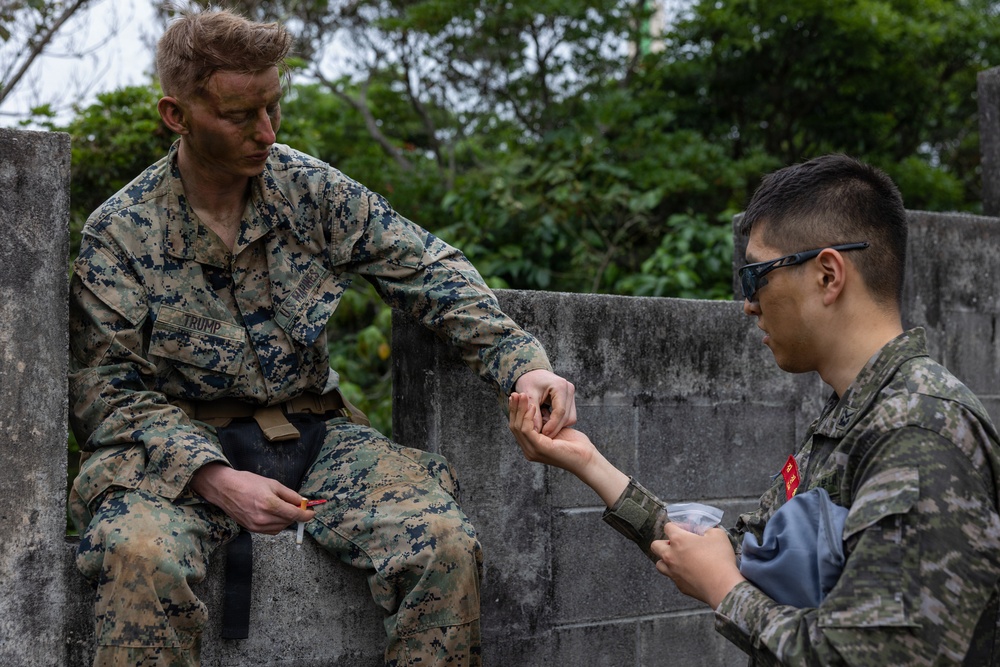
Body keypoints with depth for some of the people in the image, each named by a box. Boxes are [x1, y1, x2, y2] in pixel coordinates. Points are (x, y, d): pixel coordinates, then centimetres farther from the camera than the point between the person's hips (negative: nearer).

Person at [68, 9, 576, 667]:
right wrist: (215, 481, -21)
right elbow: (104, 392, -6)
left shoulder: (310, 188, 2)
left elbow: (429, 268, 3)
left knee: (445, 540, -24)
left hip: (315, 432, 3)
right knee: (141, 553, -37)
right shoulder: (119, 233, -5)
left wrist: (523, 363, -13)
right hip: (184, 445, -2)